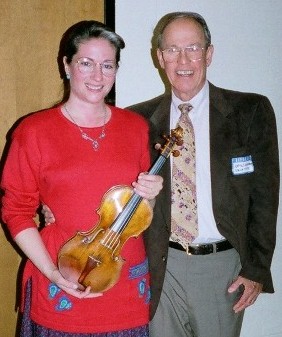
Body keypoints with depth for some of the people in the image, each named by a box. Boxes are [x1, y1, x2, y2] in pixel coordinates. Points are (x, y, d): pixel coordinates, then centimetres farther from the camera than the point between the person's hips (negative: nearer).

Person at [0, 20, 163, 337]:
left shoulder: (136, 126, 3)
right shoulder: (34, 131, -8)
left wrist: (150, 194, -9)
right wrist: (52, 271, -13)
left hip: (129, 284, 3)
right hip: (62, 288, -3)